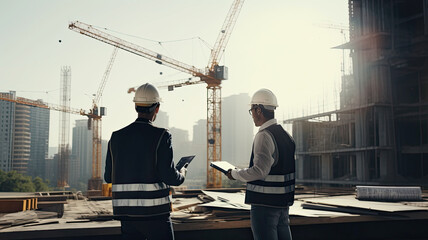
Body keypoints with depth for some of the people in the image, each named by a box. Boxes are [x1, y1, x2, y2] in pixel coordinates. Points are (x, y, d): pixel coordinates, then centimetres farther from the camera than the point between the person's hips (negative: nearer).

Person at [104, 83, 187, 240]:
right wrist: (182, 174, 8)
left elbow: (109, 177, 10)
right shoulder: (161, 136, -10)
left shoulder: (116, 137, 5)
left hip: (126, 213, 5)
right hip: (155, 215, -4)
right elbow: (170, 177, -15)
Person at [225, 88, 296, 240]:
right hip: (283, 203, 9)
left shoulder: (264, 136, -17)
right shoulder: (285, 135, 11)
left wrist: (235, 174, -9)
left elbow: (259, 171, -25)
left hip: (264, 204, -9)